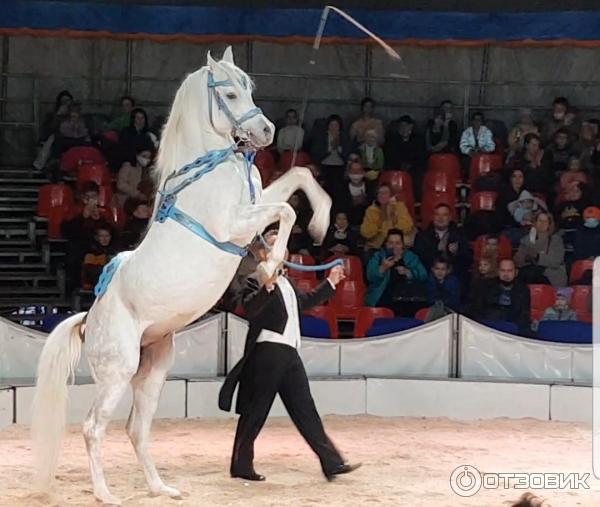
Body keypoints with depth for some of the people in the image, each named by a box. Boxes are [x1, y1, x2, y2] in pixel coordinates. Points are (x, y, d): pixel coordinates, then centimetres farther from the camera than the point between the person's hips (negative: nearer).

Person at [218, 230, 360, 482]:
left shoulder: (285, 282, 20)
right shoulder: (257, 280, -8)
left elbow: (305, 301, 35)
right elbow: (250, 308, -25)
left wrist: (330, 283, 33)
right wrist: (268, 286, -40)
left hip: (289, 354, 8)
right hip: (267, 354, -8)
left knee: (305, 410, 7)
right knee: (255, 413, -1)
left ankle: (332, 463, 6)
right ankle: (241, 465, 9)